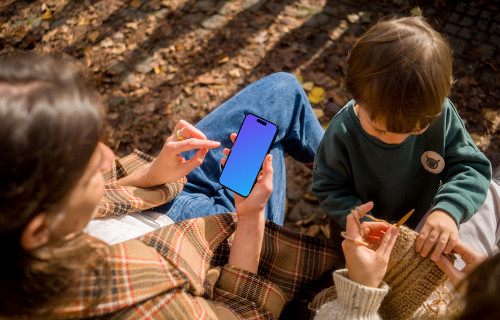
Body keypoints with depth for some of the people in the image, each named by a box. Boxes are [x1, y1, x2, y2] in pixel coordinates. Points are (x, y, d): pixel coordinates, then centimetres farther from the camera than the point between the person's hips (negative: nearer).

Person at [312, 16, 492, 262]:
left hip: (426, 224, 4)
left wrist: (449, 210, -35)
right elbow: (328, 188, -15)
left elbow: (472, 166, -16)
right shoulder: (342, 133, -27)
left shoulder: (440, 113, -22)